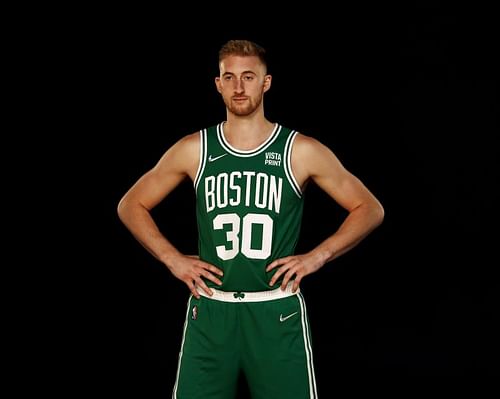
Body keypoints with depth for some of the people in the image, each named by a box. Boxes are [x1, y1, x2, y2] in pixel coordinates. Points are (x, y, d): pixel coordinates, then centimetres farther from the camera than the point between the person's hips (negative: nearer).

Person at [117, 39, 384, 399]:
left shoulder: (301, 151, -1)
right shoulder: (194, 150, 4)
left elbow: (370, 208, 6)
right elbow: (131, 205, 14)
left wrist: (316, 257, -4)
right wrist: (172, 259, 2)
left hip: (277, 312, -1)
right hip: (211, 312, 1)